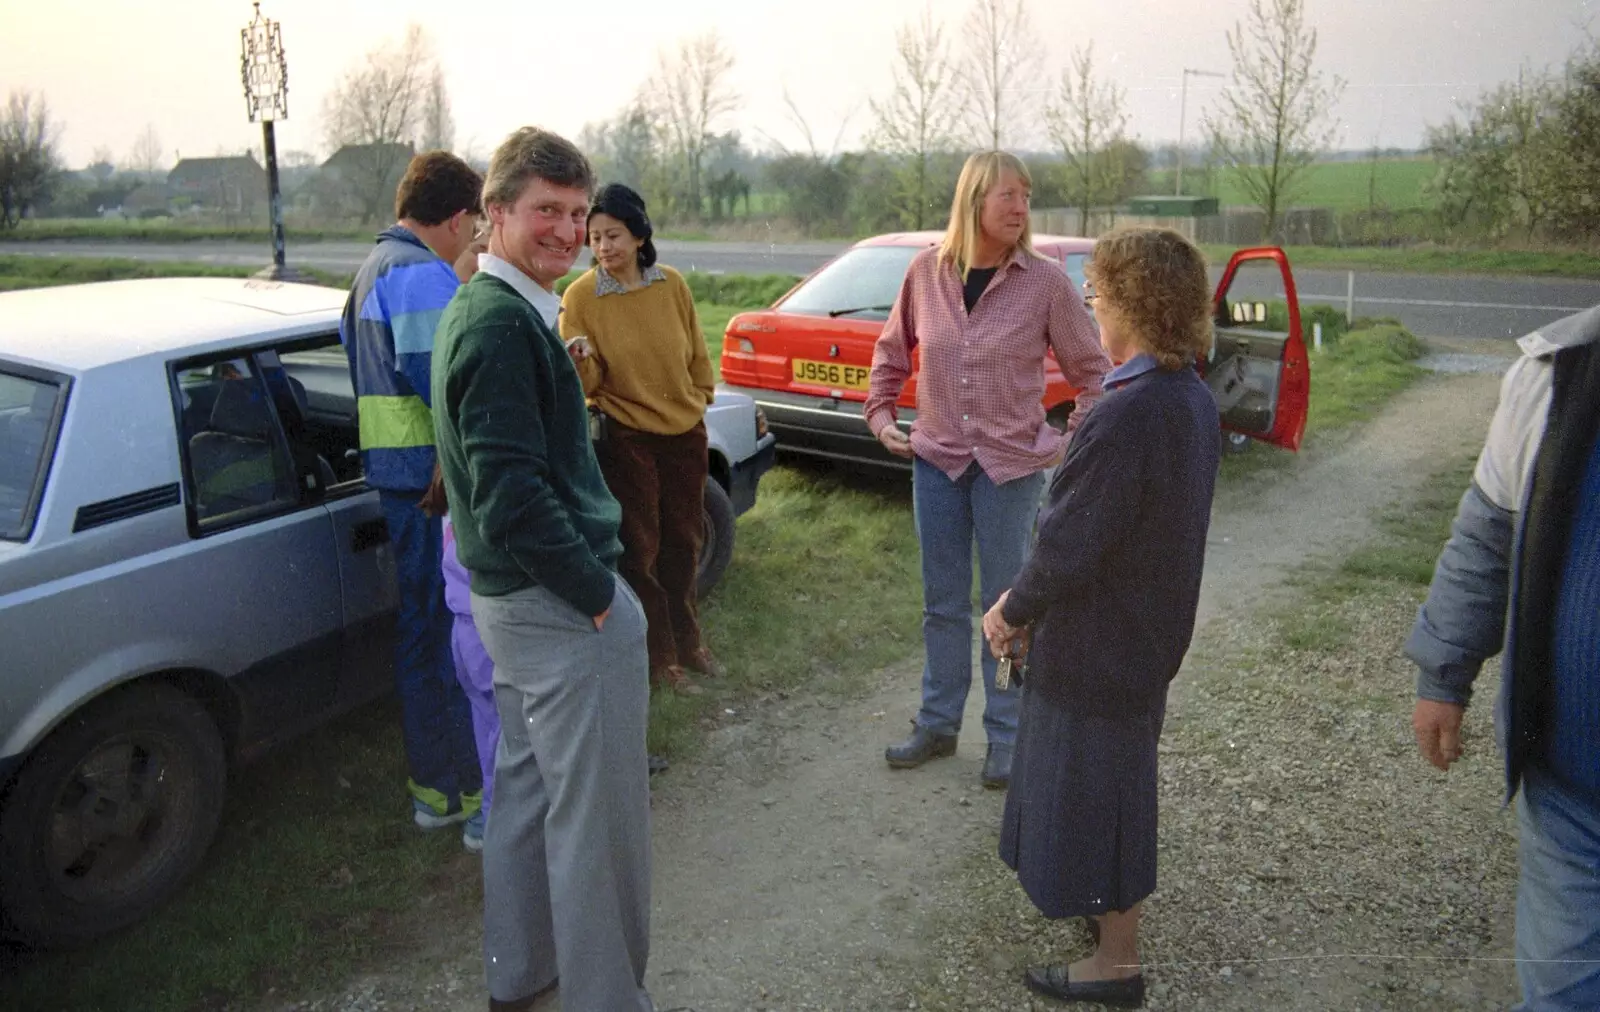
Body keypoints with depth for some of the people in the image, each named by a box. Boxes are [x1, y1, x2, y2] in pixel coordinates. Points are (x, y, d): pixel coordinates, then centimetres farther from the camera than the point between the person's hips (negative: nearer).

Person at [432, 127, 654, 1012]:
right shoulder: (505, 322, -19)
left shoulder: (485, 309, 13)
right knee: (597, 811, 2)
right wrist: (596, 591, -18)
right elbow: (514, 491, -25)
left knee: (527, 784, 21)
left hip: (510, 596, 11)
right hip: (563, 604, -11)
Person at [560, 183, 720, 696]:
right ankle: (659, 657, 19)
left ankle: (686, 640, 34)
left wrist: (699, 401, 11)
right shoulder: (580, 296, -11)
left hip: (685, 433, 4)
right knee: (641, 550, 3)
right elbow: (584, 384, -12)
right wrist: (580, 360, -32)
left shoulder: (672, 285, -2)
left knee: (684, 542, 16)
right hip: (627, 438, -4)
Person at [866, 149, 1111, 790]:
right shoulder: (926, 272, -2)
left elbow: (1092, 370, 0)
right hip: (936, 459, 3)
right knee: (942, 603, 14)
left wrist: (1074, 442, -8)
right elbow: (891, 349, 14)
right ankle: (937, 724, 30)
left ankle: (1005, 735, 23)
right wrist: (880, 412, 6)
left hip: (1012, 465, -3)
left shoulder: (1045, 282, -9)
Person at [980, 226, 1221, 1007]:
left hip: (1098, 642, -9)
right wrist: (1034, 604, 10)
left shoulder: (1125, 416, -30)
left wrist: (1012, 611, -9)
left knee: (1094, 789, 8)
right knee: (1117, 777, 26)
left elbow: (1070, 543, -26)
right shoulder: (1195, 400, 0)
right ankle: (1105, 903, 47)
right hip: (1151, 628, 9)